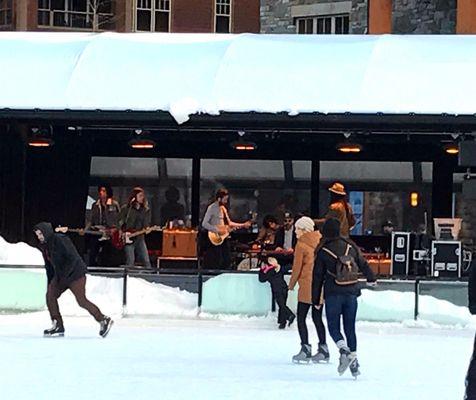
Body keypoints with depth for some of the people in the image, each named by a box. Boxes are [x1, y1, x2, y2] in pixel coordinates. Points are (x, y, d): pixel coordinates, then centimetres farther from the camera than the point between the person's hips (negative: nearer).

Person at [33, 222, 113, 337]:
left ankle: (104, 320, 0)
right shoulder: (44, 245, 9)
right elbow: (49, 265, 18)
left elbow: (73, 258, -22)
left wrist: (63, 275, -23)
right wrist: (50, 283, 16)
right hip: (60, 276, 9)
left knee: (81, 300, -12)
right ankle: (58, 327, 2)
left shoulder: (60, 240, -19)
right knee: (50, 295, -3)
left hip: (75, 273, -9)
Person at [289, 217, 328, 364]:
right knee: (317, 318, 14)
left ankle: (305, 349, -4)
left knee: (301, 318, 2)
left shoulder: (301, 245, -10)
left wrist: (291, 284, 7)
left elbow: (297, 268, -7)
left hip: (307, 286, -7)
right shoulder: (321, 242, 8)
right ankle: (323, 349, 13)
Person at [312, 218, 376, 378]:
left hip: (333, 294, -3)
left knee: (333, 326, 5)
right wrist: (371, 278, 37)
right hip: (351, 293, 3)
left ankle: (344, 350, -22)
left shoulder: (322, 251, -5)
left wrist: (316, 299, 6)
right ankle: (354, 361, 6)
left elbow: (318, 276, -2)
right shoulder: (350, 246, 4)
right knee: (350, 327, 10)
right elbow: (363, 264, 17)